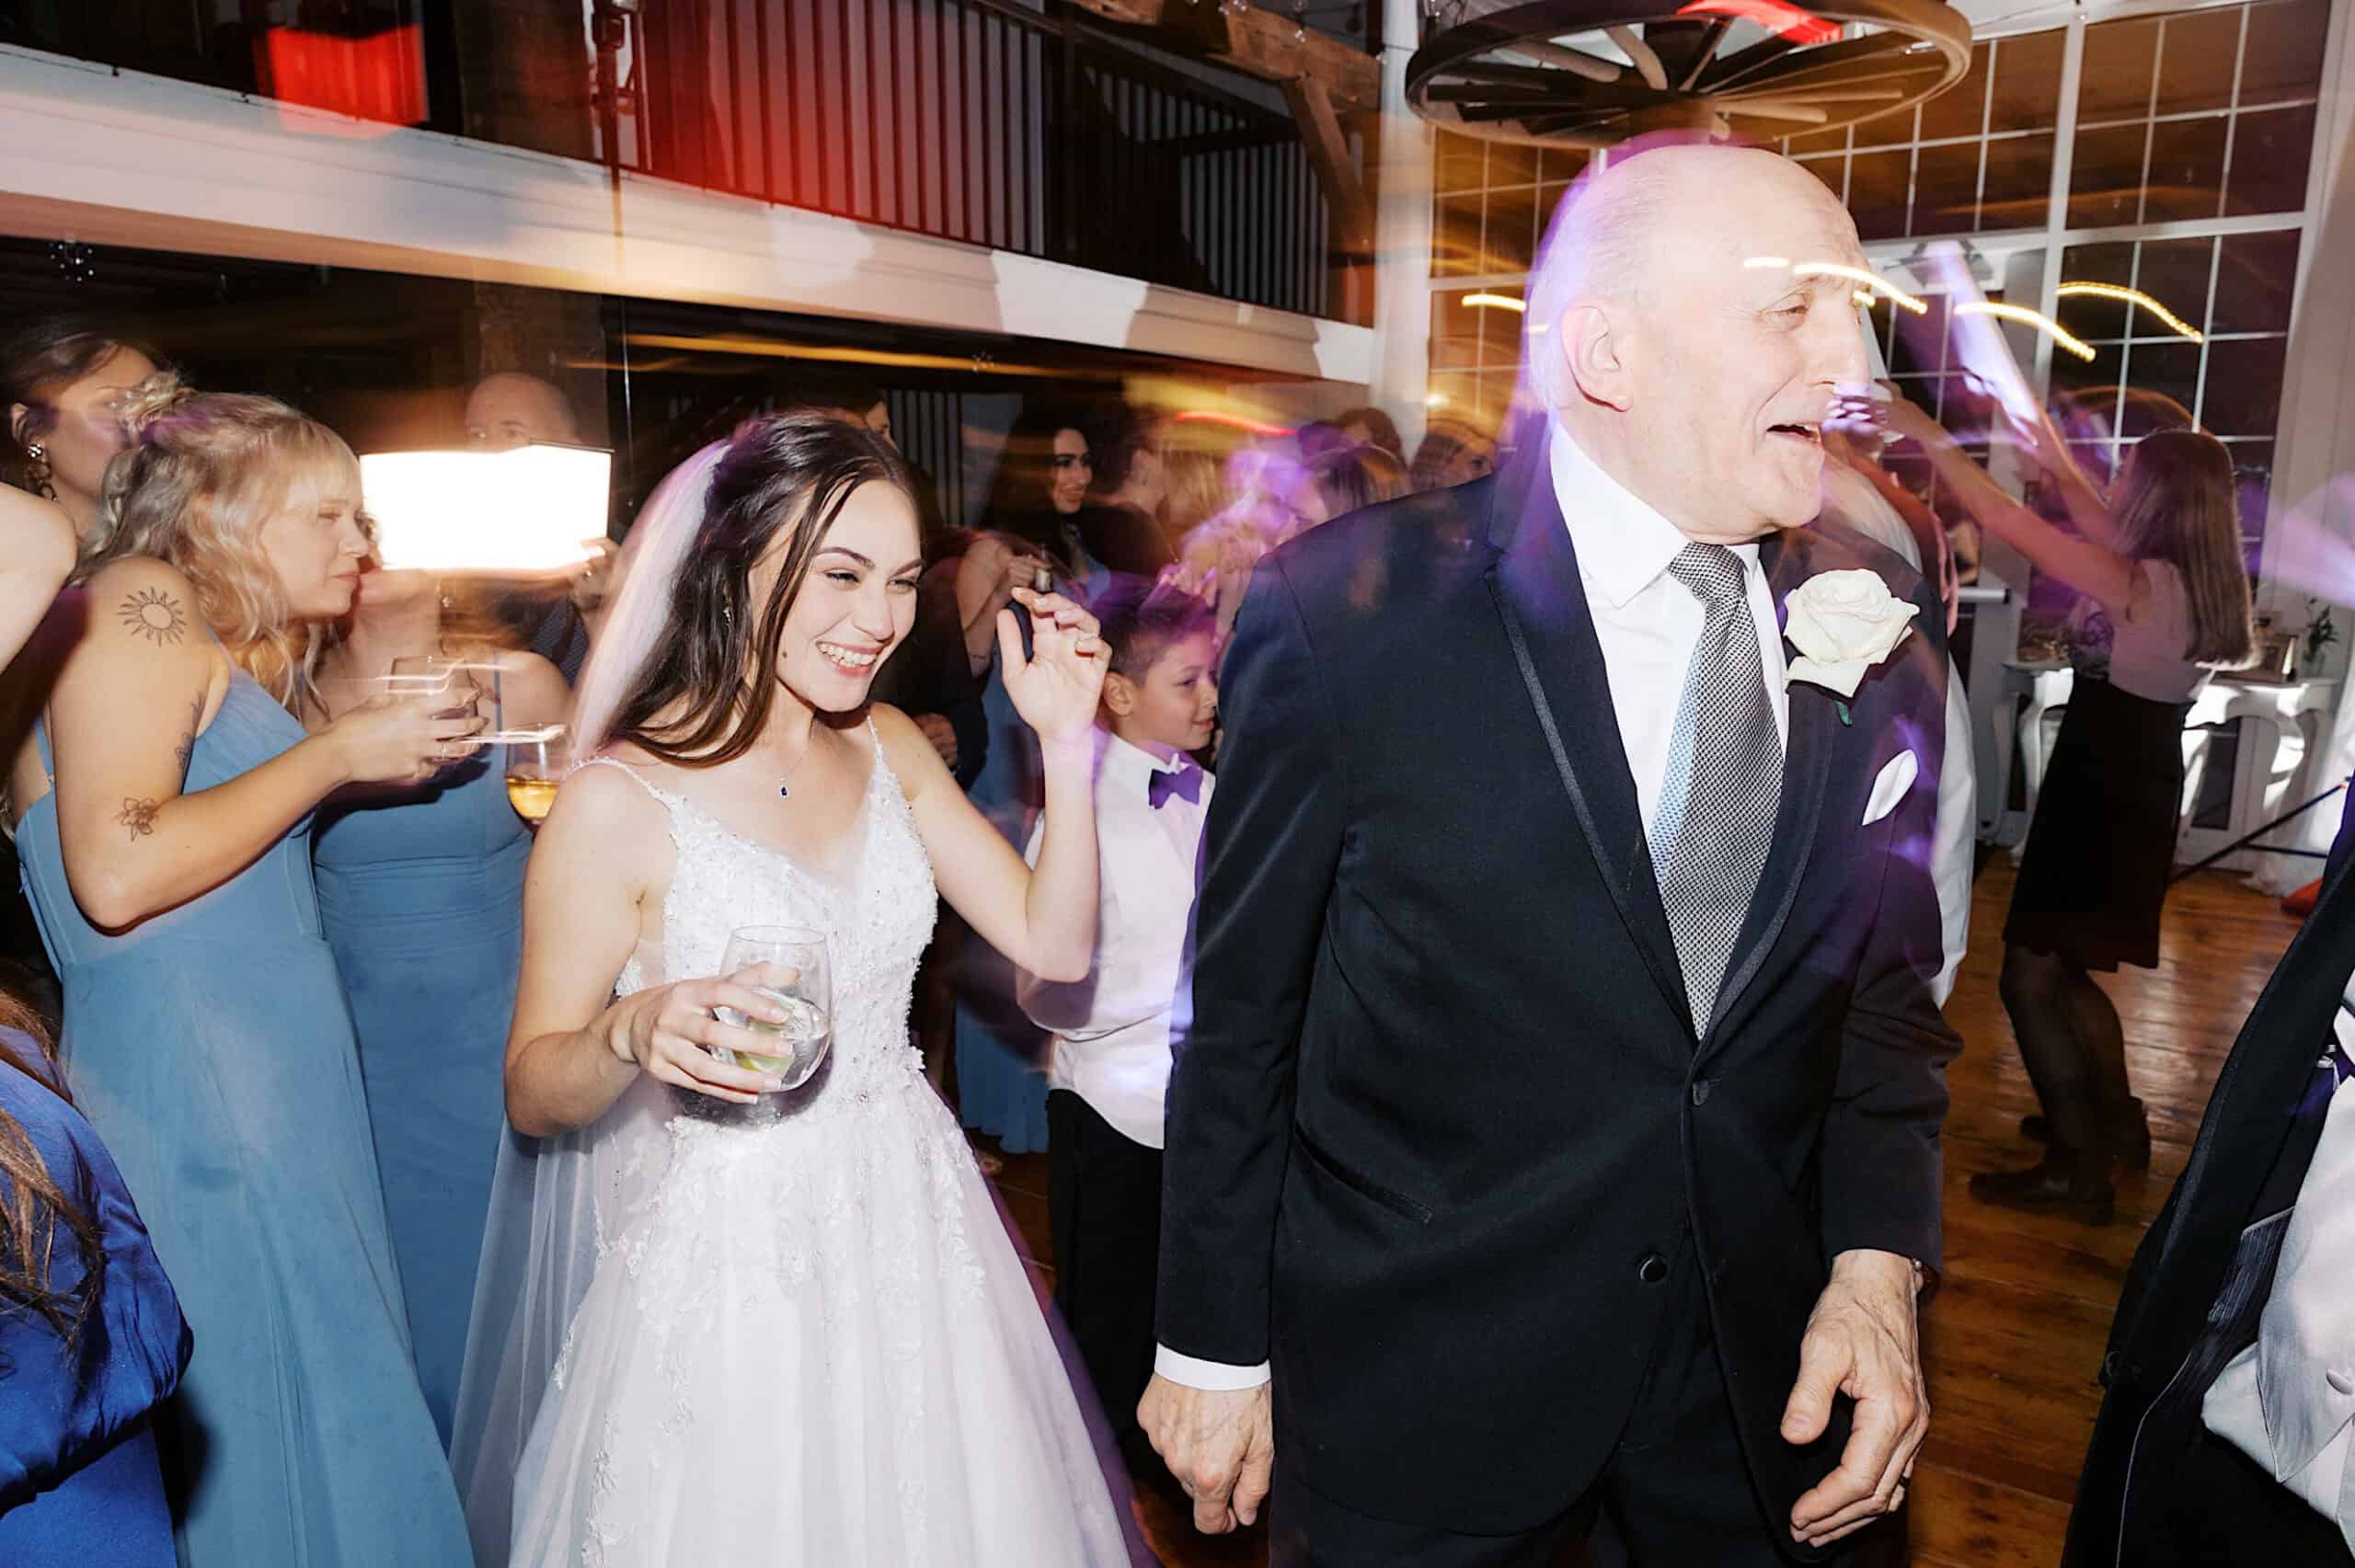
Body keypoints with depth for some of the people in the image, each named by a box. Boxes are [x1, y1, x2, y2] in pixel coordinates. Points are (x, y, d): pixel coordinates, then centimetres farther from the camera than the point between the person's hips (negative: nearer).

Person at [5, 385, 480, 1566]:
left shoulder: (245, 645, 18)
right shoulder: (140, 602, -9)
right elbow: (116, 871, -21)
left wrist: (396, 739, 14)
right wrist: (340, 752, -14)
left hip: (275, 1082, 9)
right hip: (194, 1091, -9)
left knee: (324, 1410, 12)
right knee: (249, 1429, -1)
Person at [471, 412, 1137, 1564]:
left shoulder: (888, 748, 0)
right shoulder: (617, 803, -16)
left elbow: (1054, 942, -2)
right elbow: (531, 1096, -8)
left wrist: (1065, 743, -11)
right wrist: (635, 1034, -29)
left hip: (912, 1238, 6)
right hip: (730, 1272, -5)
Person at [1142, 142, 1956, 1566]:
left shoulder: (1878, 621, -3)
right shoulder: (1347, 613, -17)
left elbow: (1885, 981, 6)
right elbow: (1242, 1011, -10)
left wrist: (1877, 1263, -8)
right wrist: (1213, 1346, -3)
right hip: (1419, 1389, -3)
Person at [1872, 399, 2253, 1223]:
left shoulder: (2140, 587, -21)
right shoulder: (2196, 582, 3)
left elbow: (2003, 518, -22)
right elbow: (2113, 538, 24)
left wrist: (1927, 434, -15)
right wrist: (2060, 468, 24)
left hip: (2100, 801, -9)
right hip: (2135, 795, 9)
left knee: (2029, 980, -1)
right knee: (2063, 970, 23)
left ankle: (2077, 1171, 6)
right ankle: (2115, 1121, 37)